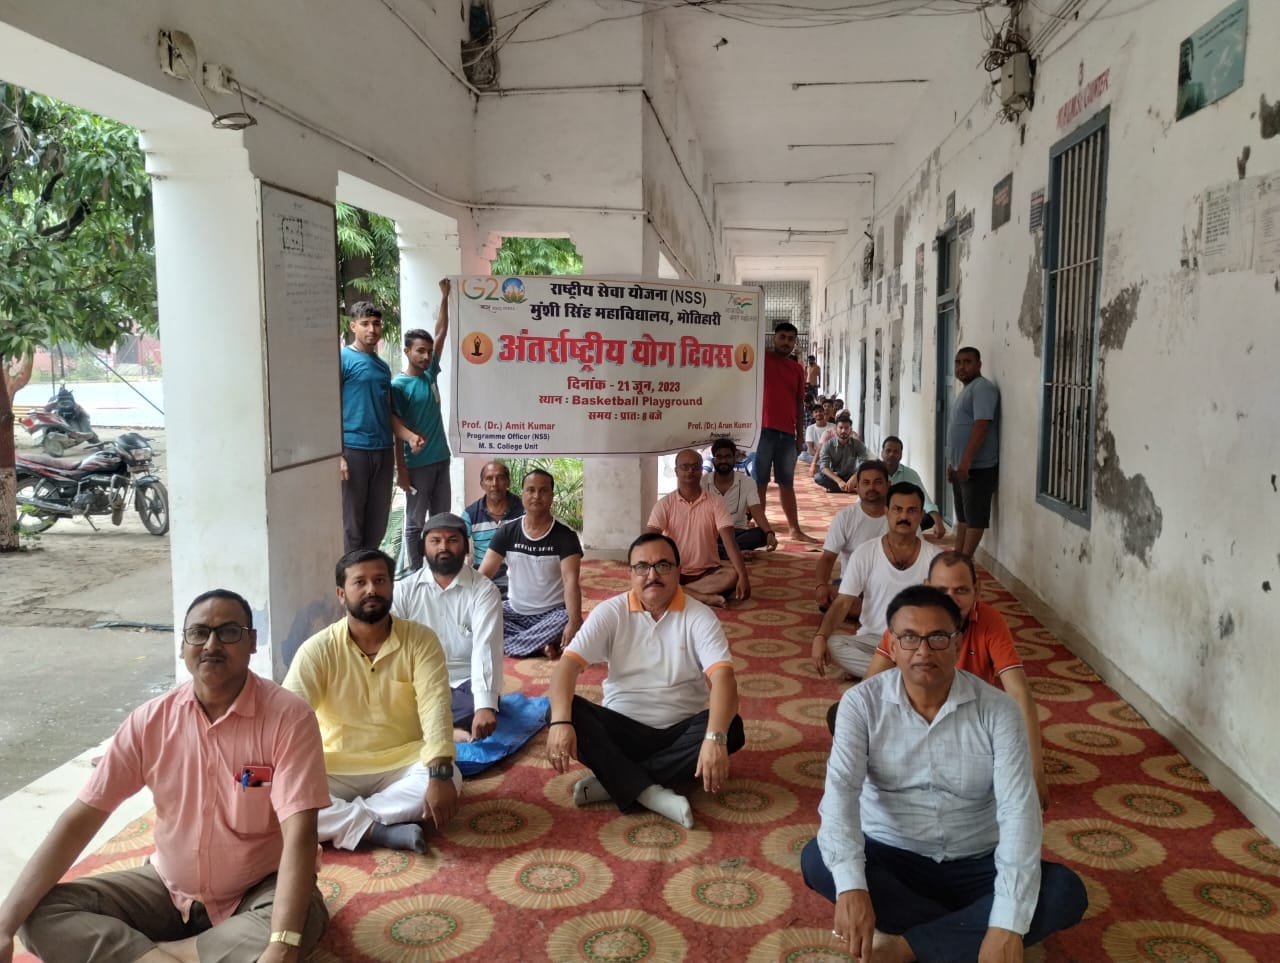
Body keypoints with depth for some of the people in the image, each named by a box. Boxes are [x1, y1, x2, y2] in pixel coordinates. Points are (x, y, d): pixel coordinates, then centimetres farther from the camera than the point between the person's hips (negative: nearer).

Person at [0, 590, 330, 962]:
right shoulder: (151, 719, -8)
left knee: (306, 919, -36)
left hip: (259, 892, -3)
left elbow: (299, 835, -28)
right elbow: (80, 819, -8)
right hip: (168, 887, 4)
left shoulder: (288, 716, -20)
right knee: (42, 914, -13)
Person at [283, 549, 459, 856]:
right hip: (338, 770, 1)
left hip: (403, 765, 0)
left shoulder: (420, 640, -7)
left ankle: (337, 822, -23)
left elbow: (435, 707, -19)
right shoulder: (318, 649, -6)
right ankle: (381, 831, -28)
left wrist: (439, 774, -34)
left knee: (451, 777, -31)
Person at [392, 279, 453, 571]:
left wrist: (445, 298, 8)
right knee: (415, 522, 4)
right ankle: (415, 575, 12)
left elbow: (441, 335, 11)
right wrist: (401, 470, -14)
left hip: (440, 459, 7)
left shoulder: (431, 375, 7)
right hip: (417, 464, -7)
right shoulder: (399, 386, -10)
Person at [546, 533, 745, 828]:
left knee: (731, 729, -29)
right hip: (622, 728, 0)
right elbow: (569, 664, -15)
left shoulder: (699, 617, -7)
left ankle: (613, 781, -25)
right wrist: (561, 721, -34)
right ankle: (650, 793, -31)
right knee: (571, 712, -25)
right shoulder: (611, 612, -3)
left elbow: (722, 676, -21)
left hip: (680, 731, 0)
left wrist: (715, 738, -40)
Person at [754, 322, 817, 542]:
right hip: (763, 429, -5)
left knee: (787, 483, 12)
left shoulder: (797, 369, 12)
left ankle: (795, 529, 18)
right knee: (760, 482, 0)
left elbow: (799, 404, 13)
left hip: (788, 433, 5)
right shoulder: (762, 359, 1)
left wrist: (800, 435, 11)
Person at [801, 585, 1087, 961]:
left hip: (975, 865, 1)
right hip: (890, 858, 0)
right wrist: (851, 886, -39)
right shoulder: (862, 703, -11)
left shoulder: (998, 710, -11)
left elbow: (1018, 810, -19)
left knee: (1066, 891, -24)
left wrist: (1008, 925, -31)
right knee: (817, 860, -29)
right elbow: (841, 790, -21)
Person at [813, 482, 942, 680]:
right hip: (871, 640, 1)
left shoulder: (934, 556, 1)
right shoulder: (865, 553, -2)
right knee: (832, 645, -30)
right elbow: (843, 603, -6)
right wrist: (820, 636, -24)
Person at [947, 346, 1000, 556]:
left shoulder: (982, 388, -13)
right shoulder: (966, 390, 18)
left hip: (978, 467, -10)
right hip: (961, 466, 10)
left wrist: (966, 461, -26)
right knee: (963, 515, 14)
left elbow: (981, 426, -23)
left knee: (975, 517, -4)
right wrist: (953, 462, 21)